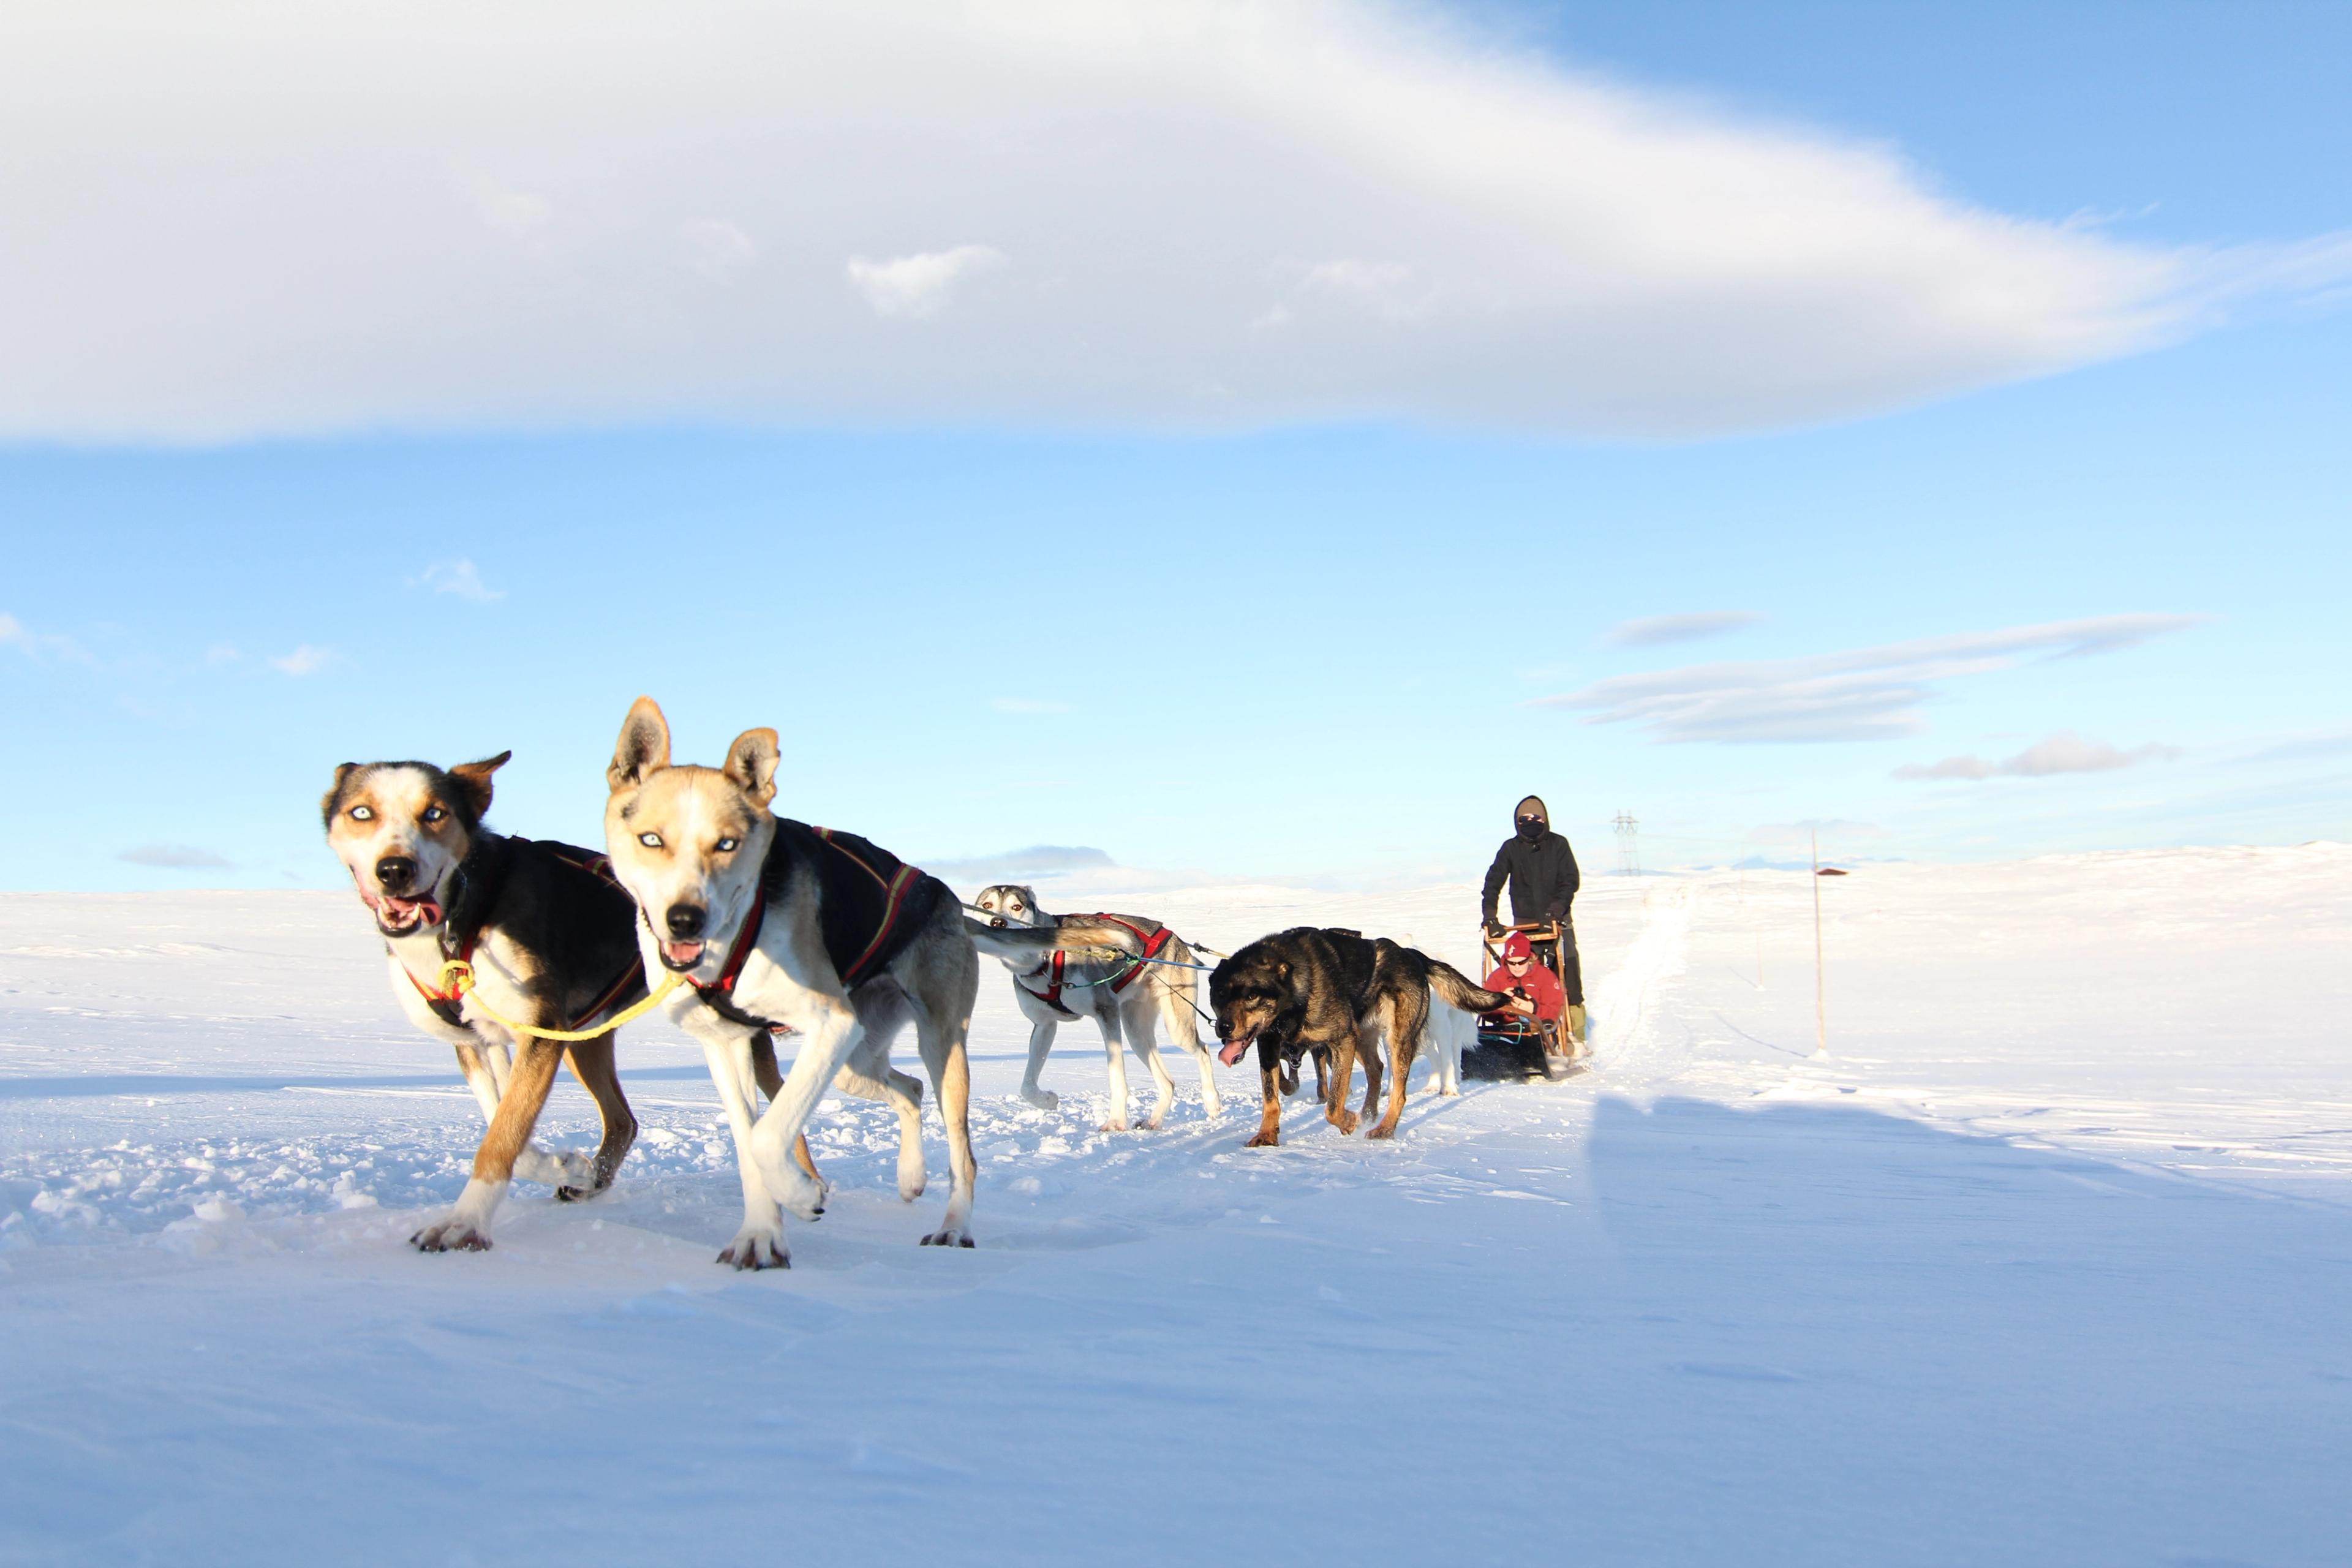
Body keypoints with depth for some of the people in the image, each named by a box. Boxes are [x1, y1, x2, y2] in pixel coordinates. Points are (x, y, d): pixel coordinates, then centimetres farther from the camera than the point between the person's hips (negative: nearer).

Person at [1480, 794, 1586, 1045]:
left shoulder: (1558, 845, 0)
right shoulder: (1511, 848, 1)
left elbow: (1571, 880, -5)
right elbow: (1493, 883, -3)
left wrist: (1557, 909, -19)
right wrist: (1489, 917, -14)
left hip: (1557, 920, -1)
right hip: (1525, 922, 1)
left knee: (1567, 971, -7)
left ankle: (1575, 1029, -1)